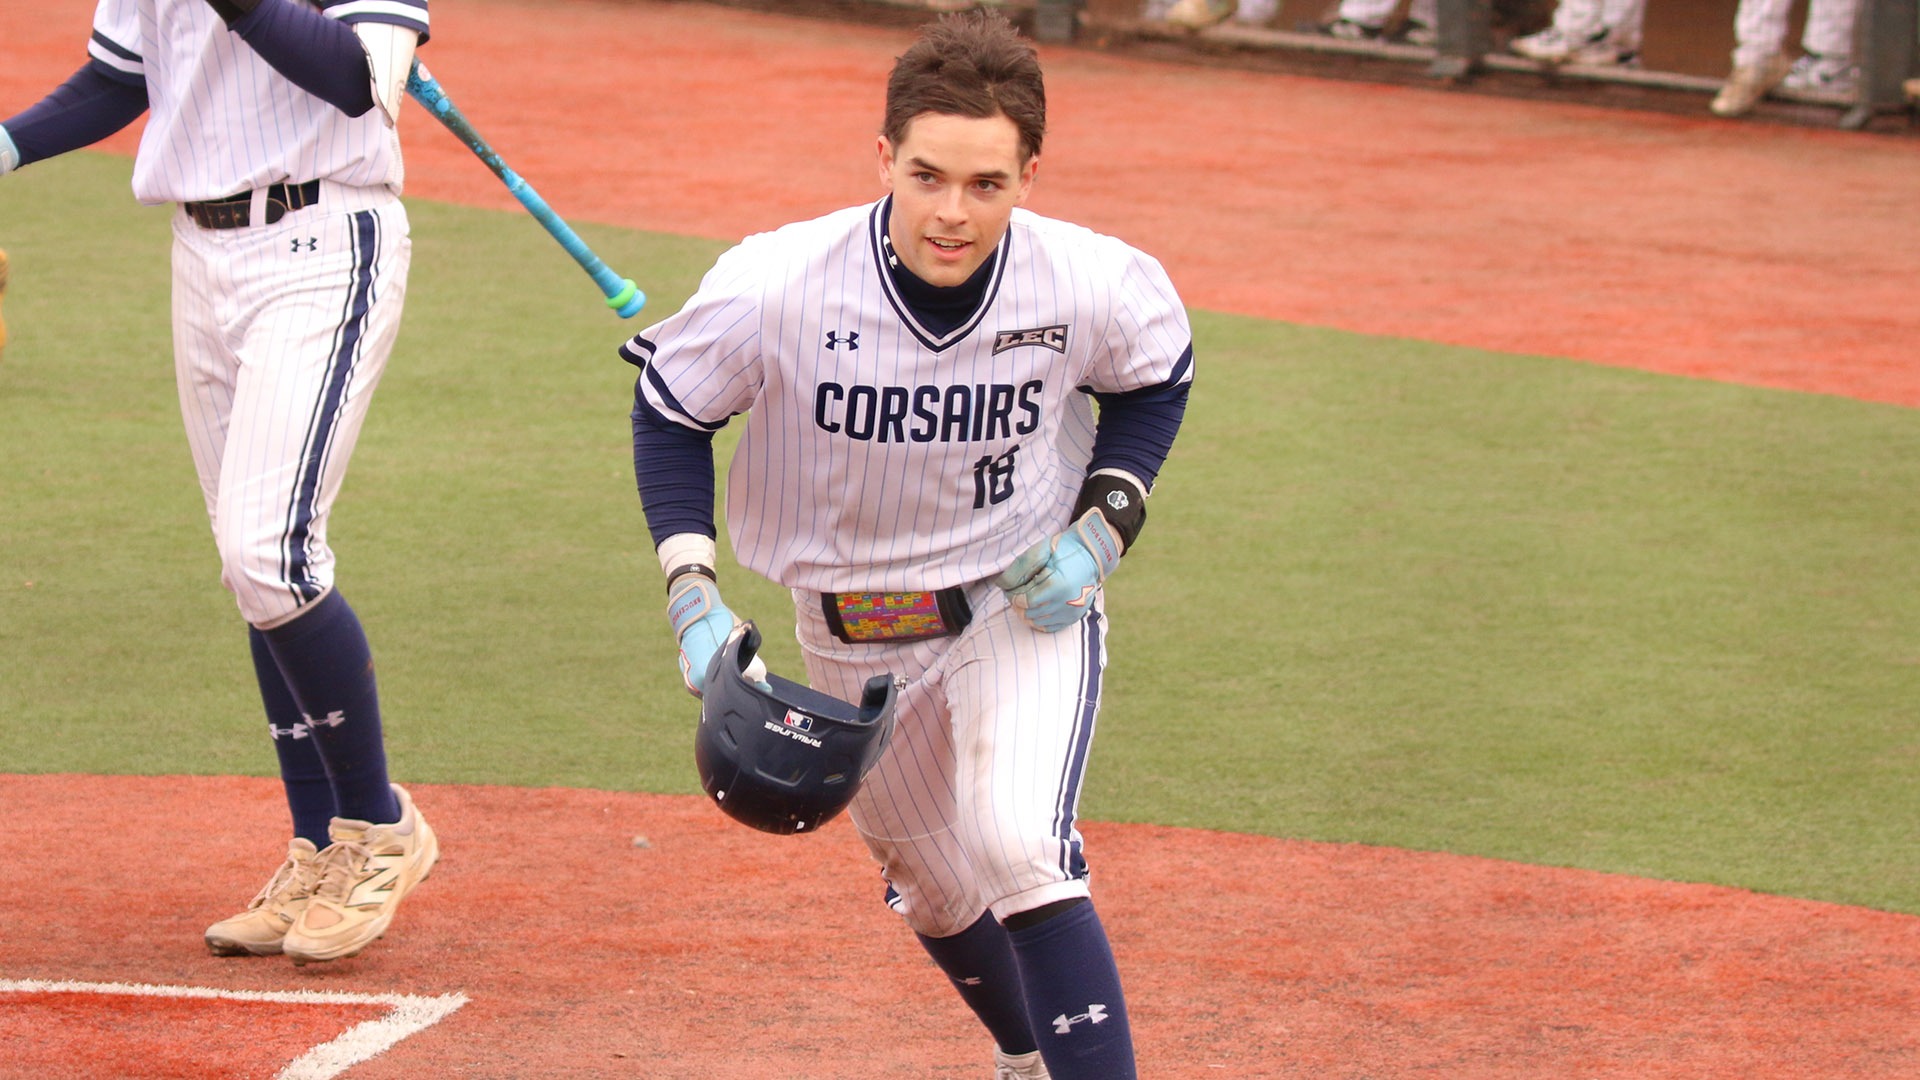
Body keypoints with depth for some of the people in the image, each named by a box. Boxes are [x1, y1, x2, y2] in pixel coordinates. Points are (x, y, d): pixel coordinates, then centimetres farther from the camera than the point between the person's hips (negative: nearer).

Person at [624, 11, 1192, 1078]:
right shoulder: (775, 289, -27)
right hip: (852, 637, 2)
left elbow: (1153, 382, 1)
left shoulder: (1095, 288, -24)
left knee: (1020, 854, -25)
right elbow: (670, 409, -8)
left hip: (1023, 606, -2)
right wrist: (692, 595, -16)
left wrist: (1104, 528, -13)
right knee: (936, 890, 19)